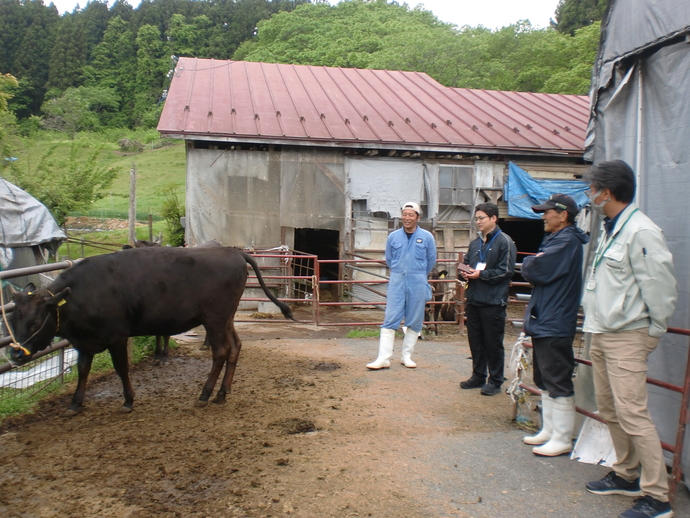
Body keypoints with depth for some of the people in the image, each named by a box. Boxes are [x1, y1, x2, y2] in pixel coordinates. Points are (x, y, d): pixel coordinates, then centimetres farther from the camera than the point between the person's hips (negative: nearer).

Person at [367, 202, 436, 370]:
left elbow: (431, 261, 11)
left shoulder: (427, 237, 0)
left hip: (417, 284, 0)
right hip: (396, 282, 0)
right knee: (390, 320, -4)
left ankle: (407, 356, 18)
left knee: (414, 321, 6)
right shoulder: (393, 236, 3)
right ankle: (384, 358, -3)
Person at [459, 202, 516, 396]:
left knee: (493, 343, 1)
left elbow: (506, 271, -13)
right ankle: (478, 376, 25)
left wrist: (481, 274, -16)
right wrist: (465, 273, 1)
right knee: (475, 341, 13)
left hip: (493, 302, -7)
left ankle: (495, 381, 12)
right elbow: (467, 264, 23)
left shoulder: (504, 241, -7)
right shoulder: (475, 243, 15)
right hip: (473, 300, 7)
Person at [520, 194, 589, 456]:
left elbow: (534, 270, -22)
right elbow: (532, 271, 17)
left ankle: (562, 440, 7)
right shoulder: (554, 239, 17)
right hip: (544, 323, 11)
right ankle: (549, 431, 28)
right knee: (545, 382, 17)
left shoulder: (566, 241, -16)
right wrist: (533, 265, -4)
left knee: (558, 384, -2)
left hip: (555, 326, -11)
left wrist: (528, 263, -3)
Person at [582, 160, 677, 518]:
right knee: (609, 410, 16)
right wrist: (597, 325, 14)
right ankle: (626, 475, 30)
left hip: (628, 337, -10)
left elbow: (661, 286, -17)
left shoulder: (640, 231, -17)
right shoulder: (610, 229, 14)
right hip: (602, 334, 10)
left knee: (632, 413, -9)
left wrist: (654, 331, -8)